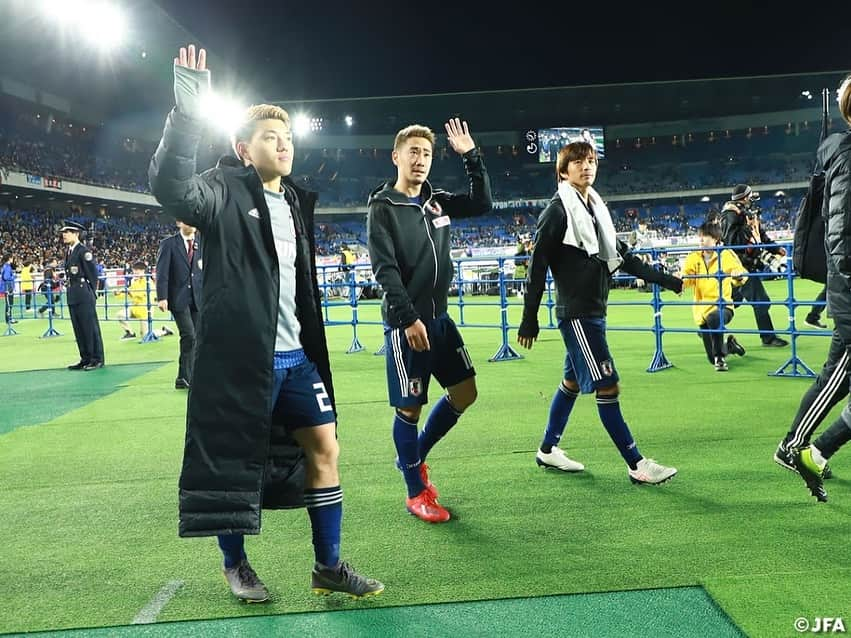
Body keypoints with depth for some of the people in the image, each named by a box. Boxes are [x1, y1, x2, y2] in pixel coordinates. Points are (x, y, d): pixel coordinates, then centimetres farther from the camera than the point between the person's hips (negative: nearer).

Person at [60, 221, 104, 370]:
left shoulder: (83, 251, -11)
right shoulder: (69, 251, 14)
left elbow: (93, 273, -11)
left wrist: (91, 292, -7)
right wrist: (70, 290, 13)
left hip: (84, 295, -9)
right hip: (72, 296, 9)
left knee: (90, 327, -4)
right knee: (78, 328, 11)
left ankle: (97, 359, 3)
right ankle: (85, 358, 19)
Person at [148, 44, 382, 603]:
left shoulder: (295, 202, 15)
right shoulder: (225, 193, -6)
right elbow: (171, 187, -29)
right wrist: (188, 114, -38)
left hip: (295, 354, 7)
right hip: (240, 356, -7)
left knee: (324, 446, 6)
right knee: (232, 459, 4)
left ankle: (329, 567, 19)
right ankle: (235, 564, 26)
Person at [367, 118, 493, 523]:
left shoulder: (436, 202, 10)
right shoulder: (382, 207, -8)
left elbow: (482, 204, 15)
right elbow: (385, 270, -15)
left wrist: (471, 156, 7)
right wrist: (409, 319, -21)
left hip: (439, 317, 8)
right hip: (405, 323, -7)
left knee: (465, 392, 11)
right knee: (409, 406, 0)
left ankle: (415, 458, 29)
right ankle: (416, 492, 16)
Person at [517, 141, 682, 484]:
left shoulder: (597, 209, 13)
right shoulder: (557, 211, -10)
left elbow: (624, 258, 17)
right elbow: (537, 267, -11)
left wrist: (668, 281, 16)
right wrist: (529, 319, -12)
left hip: (594, 312, 9)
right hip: (576, 313, -9)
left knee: (572, 382, 16)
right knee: (607, 387, -7)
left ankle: (548, 450, 30)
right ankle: (637, 465, -2)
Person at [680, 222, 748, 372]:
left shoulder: (726, 255, -3)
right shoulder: (694, 258, 5)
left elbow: (741, 276, -13)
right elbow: (686, 278, -7)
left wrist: (738, 275, -37)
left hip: (723, 306, -3)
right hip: (702, 308, 4)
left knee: (714, 318, -42)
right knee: (712, 359, 8)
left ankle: (720, 357, -22)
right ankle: (729, 345, 45)